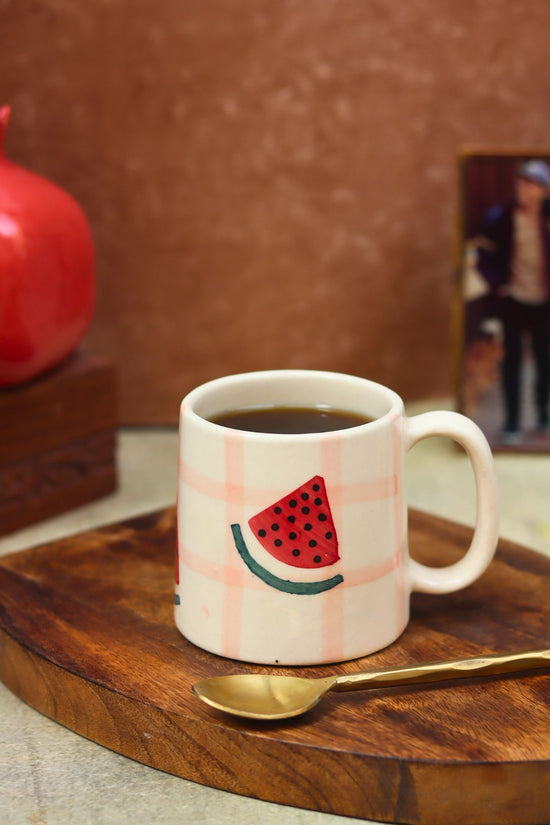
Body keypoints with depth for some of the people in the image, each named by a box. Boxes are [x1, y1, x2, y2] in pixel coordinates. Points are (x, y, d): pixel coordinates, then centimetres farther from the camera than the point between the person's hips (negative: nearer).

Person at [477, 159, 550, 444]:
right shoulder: (499, 218, -5)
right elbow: (484, 257, -2)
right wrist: (499, 285, -10)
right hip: (513, 300, -1)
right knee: (512, 358, 2)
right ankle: (511, 423, 7)